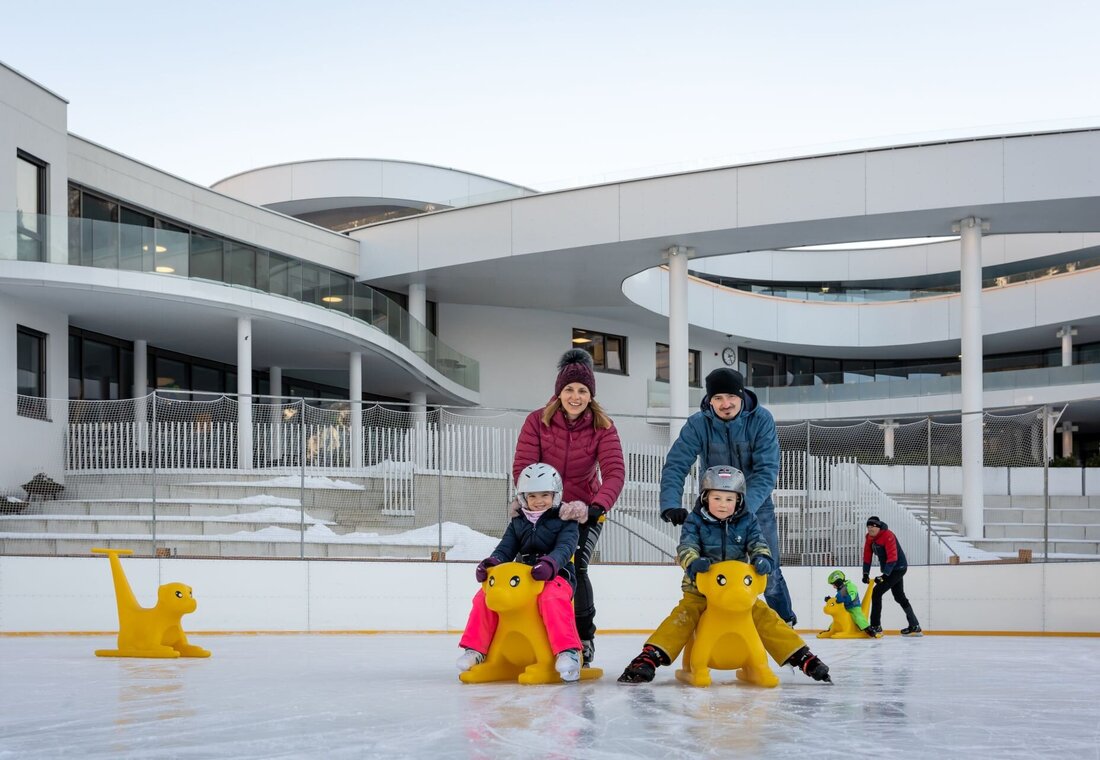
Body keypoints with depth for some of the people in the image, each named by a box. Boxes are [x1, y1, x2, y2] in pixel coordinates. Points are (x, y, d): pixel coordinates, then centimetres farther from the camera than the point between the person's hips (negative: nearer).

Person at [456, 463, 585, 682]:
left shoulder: (565, 522, 2)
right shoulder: (517, 523, 17)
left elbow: (565, 547, -15)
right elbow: (505, 549, 8)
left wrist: (550, 563, -38)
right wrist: (491, 563, -17)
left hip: (556, 576, -5)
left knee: (552, 598, -40)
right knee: (485, 596, -13)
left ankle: (568, 652, -43)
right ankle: (475, 649, -3)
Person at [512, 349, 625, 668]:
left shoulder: (603, 427, -13)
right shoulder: (537, 421, -12)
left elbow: (615, 473, -23)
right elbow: (522, 467, -19)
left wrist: (594, 509, -41)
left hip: (584, 512, -1)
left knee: (575, 566, -19)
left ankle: (585, 638, -1)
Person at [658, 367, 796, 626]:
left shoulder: (761, 419, -20)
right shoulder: (698, 424, -18)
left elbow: (766, 470, -26)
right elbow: (675, 465, -23)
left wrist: (745, 506, -40)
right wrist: (670, 505, -39)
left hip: (755, 505, -1)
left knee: (768, 573, 0)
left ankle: (785, 621, 23)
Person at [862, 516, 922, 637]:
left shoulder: (888, 536, -24)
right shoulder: (869, 537, 2)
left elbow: (892, 557, -29)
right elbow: (867, 556, 6)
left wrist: (885, 575, -34)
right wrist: (866, 573, -4)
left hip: (898, 568, -10)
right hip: (889, 569, 10)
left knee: (877, 592, -15)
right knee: (899, 597, 17)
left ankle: (876, 627, -11)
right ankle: (915, 627, 27)